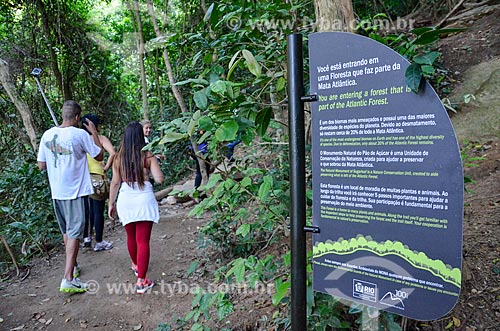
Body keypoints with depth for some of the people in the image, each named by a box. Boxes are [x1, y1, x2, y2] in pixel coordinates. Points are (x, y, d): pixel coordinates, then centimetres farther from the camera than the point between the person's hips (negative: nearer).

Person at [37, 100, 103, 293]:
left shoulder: (47, 134, 2)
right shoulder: (80, 134, -14)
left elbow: (41, 165, 6)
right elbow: (99, 156, -2)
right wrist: (94, 132, 4)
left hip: (56, 191, 6)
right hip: (75, 190, -6)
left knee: (66, 231, 21)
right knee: (74, 233, -2)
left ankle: (72, 266, 37)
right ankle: (68, 279, -5)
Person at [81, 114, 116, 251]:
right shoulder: (101, 138, -8)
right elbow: (113, 153, -24)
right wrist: (107, 167, -11)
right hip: (97, 178, -6)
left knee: (88, 210, 19)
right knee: (98, 211, 4)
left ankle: (86, 238, 29)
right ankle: (99, 243, 13)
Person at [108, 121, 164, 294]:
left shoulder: (119, 157, 1)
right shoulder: (148, 155, -7)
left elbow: (115, 182, 3)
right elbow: (159, 179, -11)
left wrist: (111, 204, 13)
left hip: (125, 199, 4)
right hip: (144, 199, -3)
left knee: (131, 236, 23)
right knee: (143, 240, 0)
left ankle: (136, 265, 46)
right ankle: (141, 281, 0)